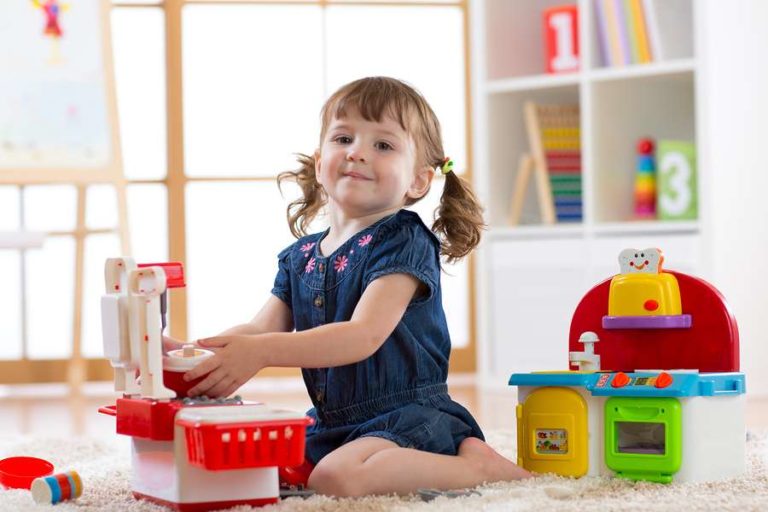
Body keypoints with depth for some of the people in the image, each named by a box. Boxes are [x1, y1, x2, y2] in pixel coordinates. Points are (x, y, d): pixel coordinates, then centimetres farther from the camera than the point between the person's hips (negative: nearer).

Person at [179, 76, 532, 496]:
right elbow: (261, 329, 8)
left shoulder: (404, 242, -12)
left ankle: (476, 465, -15)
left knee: (335, 477, -33)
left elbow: (364, 336, -24)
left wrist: (260, 352, -31)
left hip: (408, 416, -9)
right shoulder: (299, 257, 13)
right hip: (333, 422, 9)